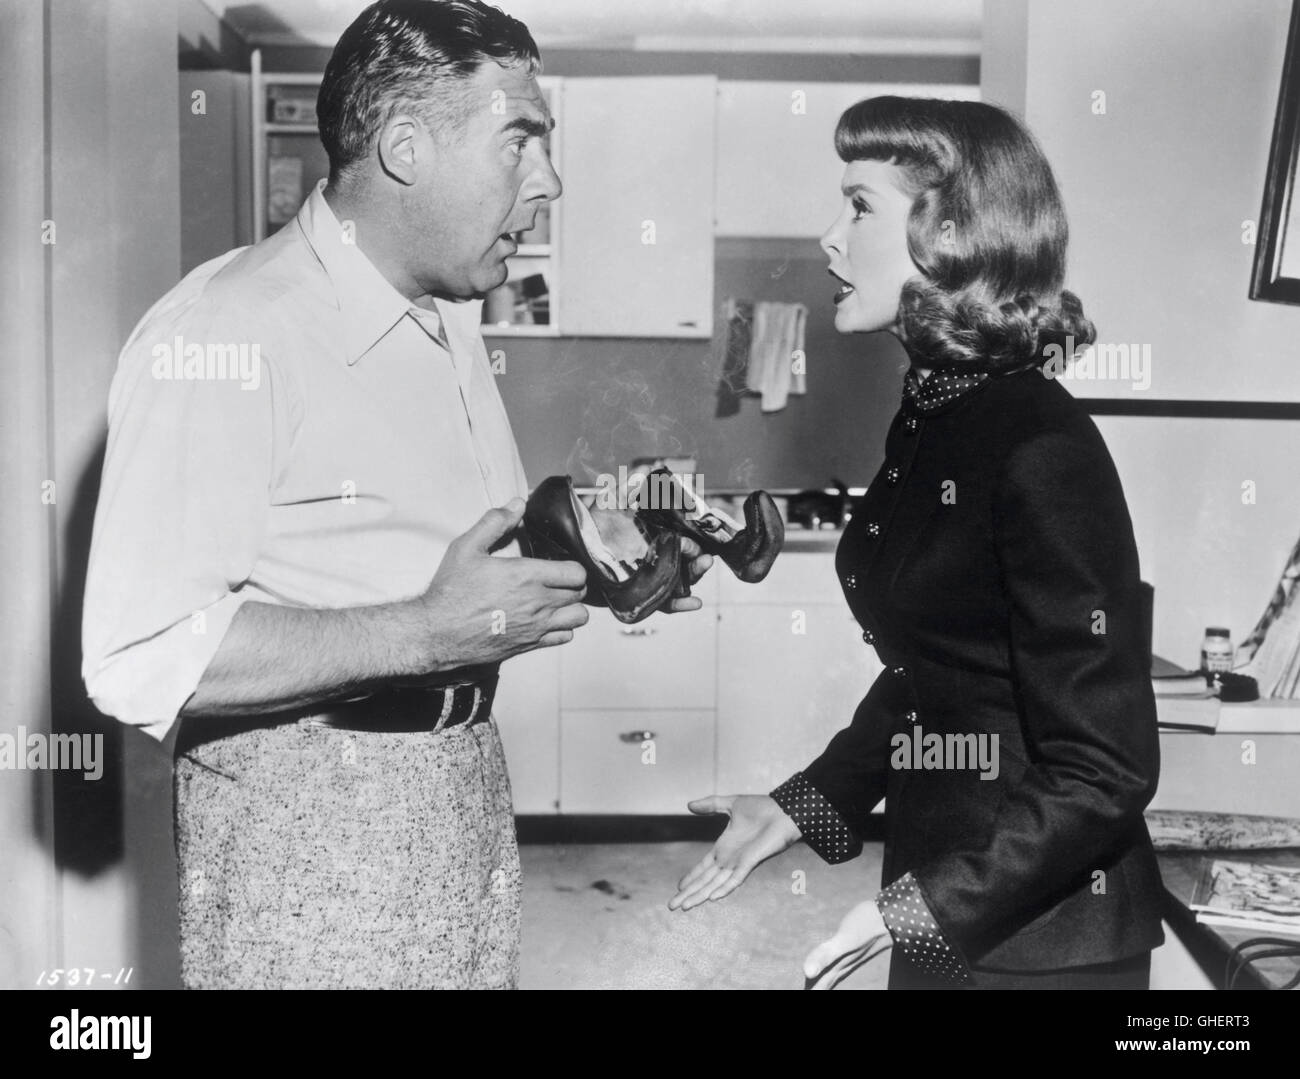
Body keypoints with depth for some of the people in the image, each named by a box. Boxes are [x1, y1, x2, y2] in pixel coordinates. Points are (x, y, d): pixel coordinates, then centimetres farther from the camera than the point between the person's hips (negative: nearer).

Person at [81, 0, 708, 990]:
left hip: (470, 786, 8)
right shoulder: (223, 336, -19)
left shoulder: (452, 317, 12)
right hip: (305, 818, -8)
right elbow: (140, 658, -25)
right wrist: (426, 631, -28)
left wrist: (593, 566, 2)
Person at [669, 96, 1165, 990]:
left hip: (1044, 938, -7)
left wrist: (921, 907, -21)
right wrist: (801, 806, 8)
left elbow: (1105, 769, -20)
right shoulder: (927, 417, 2)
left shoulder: (1040, 447, -22)